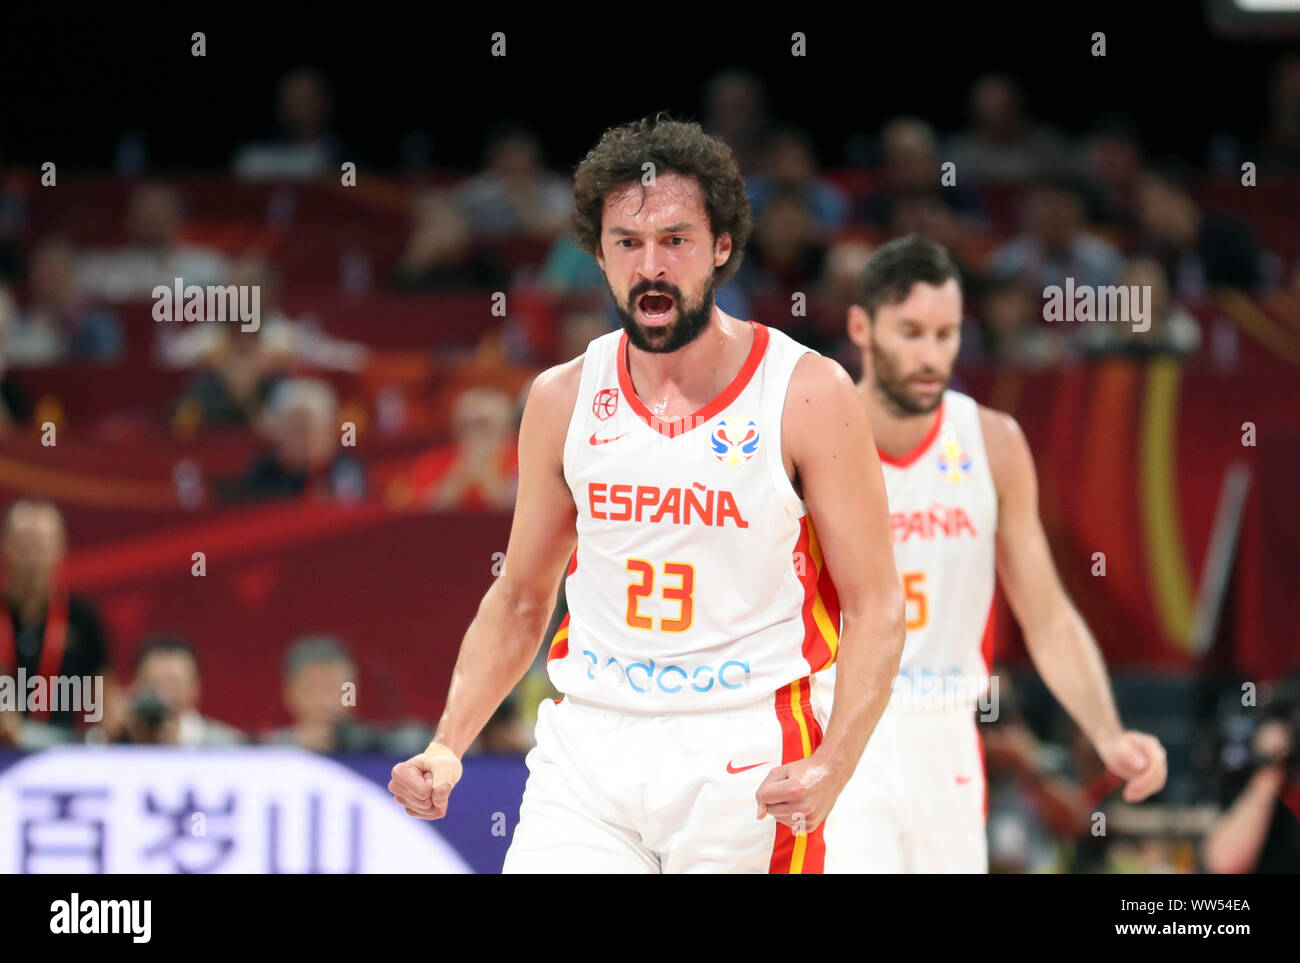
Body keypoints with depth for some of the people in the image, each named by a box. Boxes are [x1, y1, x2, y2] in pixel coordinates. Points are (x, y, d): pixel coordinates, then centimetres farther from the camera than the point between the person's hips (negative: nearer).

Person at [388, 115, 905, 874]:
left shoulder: (811, 396, -4)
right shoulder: (564, 400, 6)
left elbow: (876, 609, -5)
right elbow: (520, 600, 16)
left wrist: (831, 769, -20)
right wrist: (448, 746, 3)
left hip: (747, 765, -2)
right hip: (586, 754, 2)